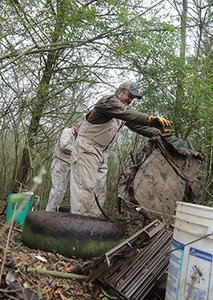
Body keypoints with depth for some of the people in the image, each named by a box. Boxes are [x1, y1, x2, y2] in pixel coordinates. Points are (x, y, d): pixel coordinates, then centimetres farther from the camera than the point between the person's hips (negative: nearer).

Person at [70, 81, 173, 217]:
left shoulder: (125, 108, 14)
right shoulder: (108, 101, -14)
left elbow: (137, 124, 6)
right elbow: (125, 113, -33)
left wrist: (157, 132, -10)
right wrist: (150, 119, -46)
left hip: (102, 153, 9)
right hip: (86, 149, -9)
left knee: (100, 191, 4)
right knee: (85, 188, -16)